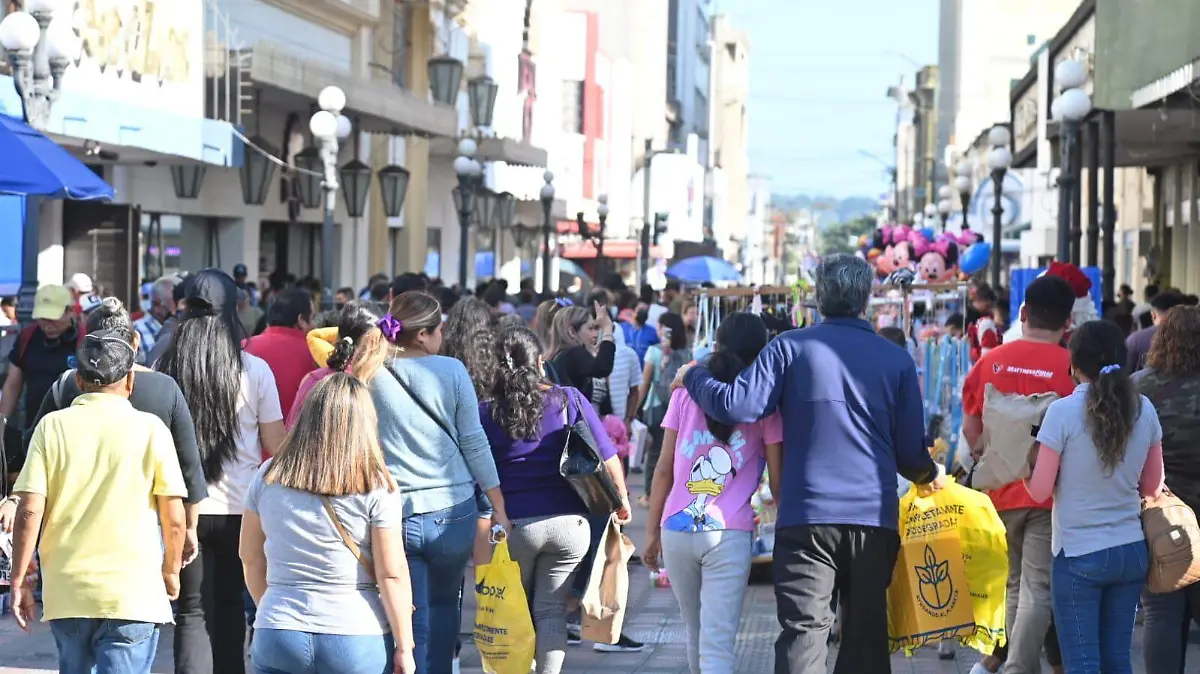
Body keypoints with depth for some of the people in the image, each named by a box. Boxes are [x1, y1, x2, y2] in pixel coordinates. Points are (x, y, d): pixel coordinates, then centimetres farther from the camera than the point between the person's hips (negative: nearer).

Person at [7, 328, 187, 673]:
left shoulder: (52, 427, 1)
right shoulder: (149, 428, -2)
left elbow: (30, 512, -4)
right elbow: (174, 519, -2)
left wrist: (19, 579, 5)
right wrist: (171, 571, 15)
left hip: (66, 590, 3)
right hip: (133, 593, -2)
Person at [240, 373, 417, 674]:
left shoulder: (269, 477, 2)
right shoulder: (375, 486, -8)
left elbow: (251, 558, 12)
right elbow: (392, 574, -8)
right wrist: (404, 648, -1)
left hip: (277, 638, 2)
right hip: (357, 639, -2)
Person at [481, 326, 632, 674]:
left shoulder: (485, 413, -2)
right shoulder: (570, 400, -1)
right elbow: (607, 457, -1)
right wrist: (622, 498, 14)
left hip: (512, 525, -1)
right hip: (568, 522, 1)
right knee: (551, 612, 6)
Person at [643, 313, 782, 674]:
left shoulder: (686, 392, 9)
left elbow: (664, 468, 9)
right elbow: (777, 482, 1)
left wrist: (652, 530, 16)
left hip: (676, 531, 3)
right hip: (729, 535, -3)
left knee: (696, 633, 21)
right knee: (718, 643, -8)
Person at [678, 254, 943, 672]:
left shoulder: (790, 348, 0)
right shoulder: (896, 359, 7)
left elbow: (738, 406, -9)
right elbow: (911, 452, 8)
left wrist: (694, 377, 9)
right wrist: (930, 475, 30)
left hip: (807, 516, -2)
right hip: (875, 519, 2)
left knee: (803, 633, -5)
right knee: (867, 637, 10)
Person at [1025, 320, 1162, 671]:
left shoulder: (1063, 412, -12)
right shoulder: (1144, 409, 1)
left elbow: (1040, 491, -10)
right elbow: (1152, 487, 9)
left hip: (1079, 554, -4)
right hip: (1132, 551, 4)